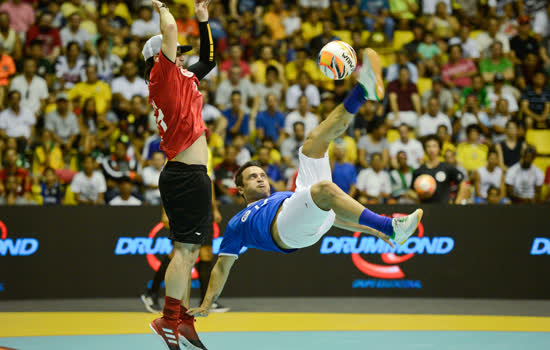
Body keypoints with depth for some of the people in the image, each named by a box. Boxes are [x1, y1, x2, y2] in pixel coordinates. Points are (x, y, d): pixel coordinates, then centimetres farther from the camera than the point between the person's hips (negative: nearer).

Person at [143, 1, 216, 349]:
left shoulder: (182, 79, 18)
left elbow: (209, 60, 31)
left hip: (191, 175, 10)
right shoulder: (162, 77, -7)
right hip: (186, 174, -10)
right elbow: (170, 29, -17)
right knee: (185, 249, -11)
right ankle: (169, 320, -9)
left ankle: (184, 320, 14)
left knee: (189, 251, 11)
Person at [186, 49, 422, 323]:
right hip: (285, 229, -5)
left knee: (315, 141, 6)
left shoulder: (283, 196, 41)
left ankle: (363, 91, -11)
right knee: (325, 188, -36)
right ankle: (392, 229, -48)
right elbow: (222, 267, 26)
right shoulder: (238, 223, 31)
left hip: (316, 222, 5)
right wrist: (205, 305, 13)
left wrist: (368, 228, 24)